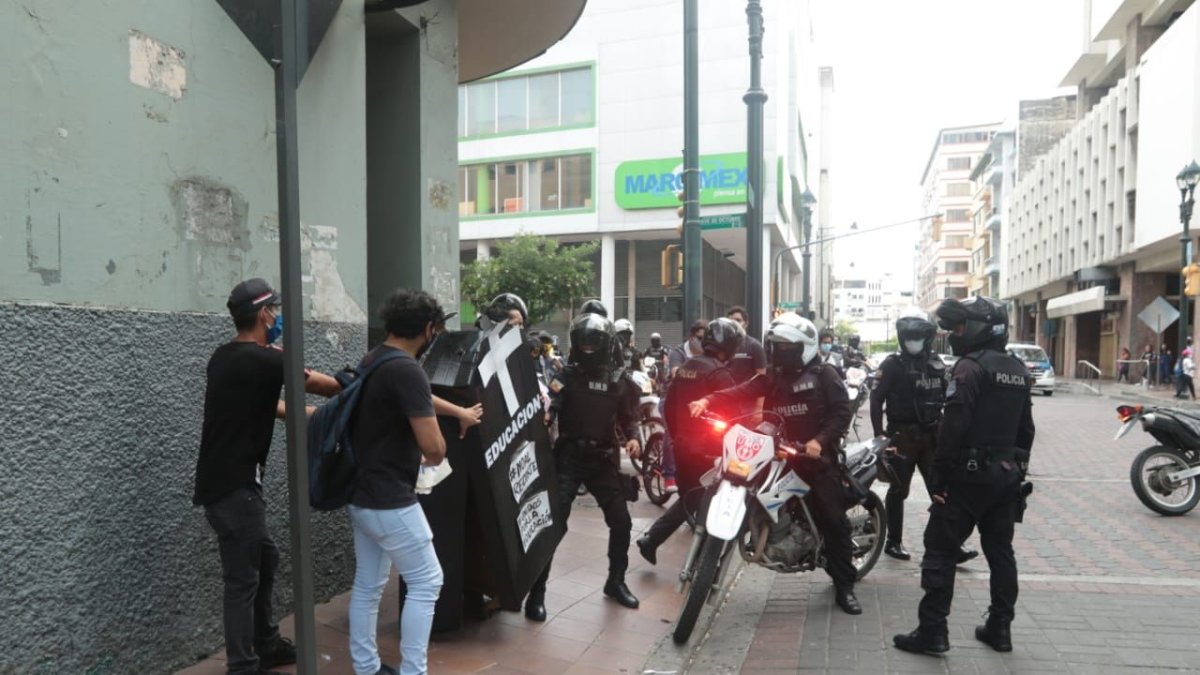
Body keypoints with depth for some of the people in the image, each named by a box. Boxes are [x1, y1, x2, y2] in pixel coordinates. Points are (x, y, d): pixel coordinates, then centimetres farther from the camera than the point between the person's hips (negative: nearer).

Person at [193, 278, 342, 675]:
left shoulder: (225, 357, 11)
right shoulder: (262, 360, -17)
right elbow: (315, 383, -5)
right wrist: (350, 391, 12)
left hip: (226, 480, 10)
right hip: (234, 486, -10)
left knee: (265, 557, 19)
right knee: (243, 576, -2)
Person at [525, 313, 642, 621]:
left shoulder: (619, 380, 6)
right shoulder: (567, 374, -2)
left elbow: (627, 417, 12)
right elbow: (547, 409, -12)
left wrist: (633, 438, -7)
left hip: (603, 459, 3)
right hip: (568, 457, -3)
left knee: (621, 522, 7)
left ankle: (616, 581, 29)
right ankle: (536, 591, 0)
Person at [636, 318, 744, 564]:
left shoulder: (684, 368, 10)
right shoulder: (719, 373, -15)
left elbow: (670, 408, 15)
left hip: (683, 447, 8)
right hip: (708, 451, -8)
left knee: (689, 499, 22)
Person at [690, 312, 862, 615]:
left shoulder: (823, 374, -3)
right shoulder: (771, 377, 8)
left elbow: (842, 412, -9)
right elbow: (741, 392, -6)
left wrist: (820, 440, -24)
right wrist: (707, 400, -24)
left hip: (817, 456, -4)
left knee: (833, 521, -3)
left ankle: (844, 586, 5)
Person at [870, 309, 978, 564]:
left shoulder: (936, 364, 9)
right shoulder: (892, 365, -7)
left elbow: (947, 399, 16)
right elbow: (876, 399, -10)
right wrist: (879, 434, -17)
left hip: (931, 436, 4)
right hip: (902, 436, -4)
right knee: (898, 491, 6)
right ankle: (894, 542, 18)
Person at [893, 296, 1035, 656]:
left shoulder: (971, 366, -15)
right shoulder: (1019, 370, 12)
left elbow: (954, 425, -21)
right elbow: (1026, 428, 17)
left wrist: (939, 473, -16)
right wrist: (1017, 466, 22)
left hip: (970, 473, -8)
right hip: (1007, 474, 8)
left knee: (941, 549, -3)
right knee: (1000, 550, 15)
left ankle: (932, 631, -1)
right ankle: (1000, 628, 22)